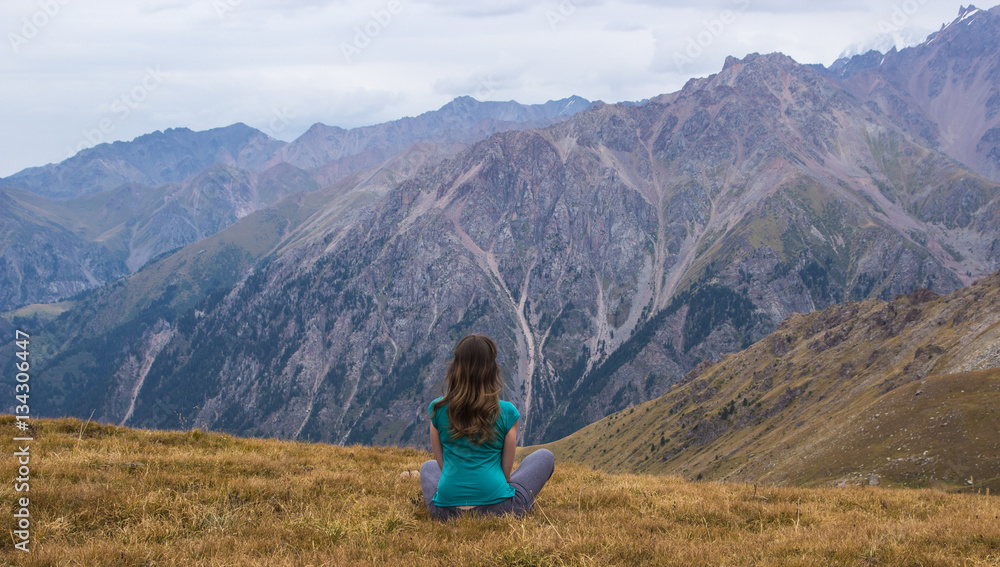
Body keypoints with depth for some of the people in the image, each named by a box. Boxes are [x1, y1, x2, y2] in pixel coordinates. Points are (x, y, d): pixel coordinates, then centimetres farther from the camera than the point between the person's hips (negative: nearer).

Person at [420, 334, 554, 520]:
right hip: (497, 510, -3)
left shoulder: (438, 409, 1)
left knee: (428, 467, 39)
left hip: (447, 512, 3)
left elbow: (442, 463, 9)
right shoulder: (506, 412, -5)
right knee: (545, 456, 22)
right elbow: (507, 468, 3)